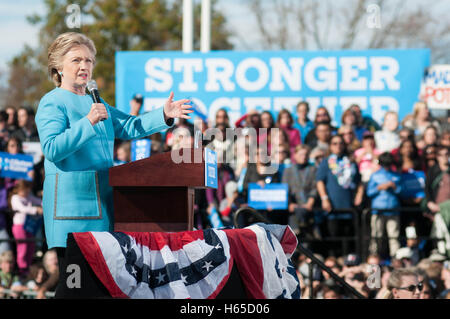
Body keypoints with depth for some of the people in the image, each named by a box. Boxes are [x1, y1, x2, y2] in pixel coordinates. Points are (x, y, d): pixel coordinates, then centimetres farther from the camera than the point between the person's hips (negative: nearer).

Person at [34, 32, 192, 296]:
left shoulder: (95, 103, 21)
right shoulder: (52, 103, -5)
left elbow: (130, 127, 15)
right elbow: (52, 149, -19)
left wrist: (164, 115, 1)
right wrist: (88, 122, -24)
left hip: (102, 199, 8)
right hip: (71, 200, -8)